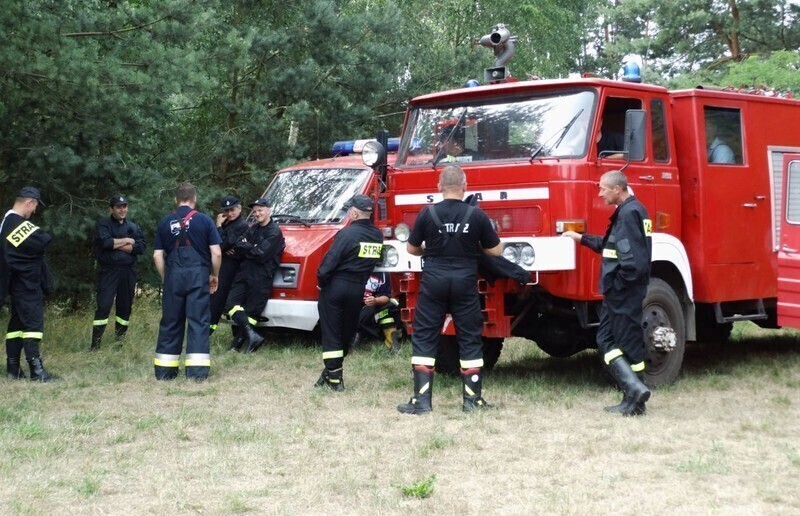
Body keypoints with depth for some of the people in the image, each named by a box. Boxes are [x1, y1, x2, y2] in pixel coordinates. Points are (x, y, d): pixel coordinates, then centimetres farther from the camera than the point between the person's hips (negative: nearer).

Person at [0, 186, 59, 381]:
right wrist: (44, 237, -3)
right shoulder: (18, 224, -19)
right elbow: (43, 242, -24)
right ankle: (37, 371, -14)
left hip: (18, 283, 10)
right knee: (33, 322, -11)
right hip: (27, 283, -10)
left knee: (17, 322, 12)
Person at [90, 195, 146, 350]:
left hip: (128, 271, 4)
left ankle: (120, 338, 21)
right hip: (108, 270, -4)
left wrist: (116, 245, -10)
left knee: (125, 306, 8)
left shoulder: (134, 227, 11)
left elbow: (140, 247, -4)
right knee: (103, 306, -10)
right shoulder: (103, 225, 2)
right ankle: (95, 344, -8)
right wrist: (127, 241, -7)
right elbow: (105, 242, -17)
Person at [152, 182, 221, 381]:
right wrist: (215, 275, 12)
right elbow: (216, 253, -2)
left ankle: (164, 370, 13)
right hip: (198, 275, -2)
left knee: (170, 322, 9)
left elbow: (157, 256, 6)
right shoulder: (204, 220, 1)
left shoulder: (165, 223, 9)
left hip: (173, 276, 2)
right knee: (198, 321, -1)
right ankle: (197, 371, -7)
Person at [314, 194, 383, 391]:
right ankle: (333, 370, 26)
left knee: (331, 332, 2)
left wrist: (321, 282, -3)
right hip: (358, 289, 6)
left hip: (336, 286, -5)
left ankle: (335, 378, 1)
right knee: (347, 332, 17)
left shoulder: (347, 233, -18)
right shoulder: (378, 236, 2)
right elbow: (375, 262, 9)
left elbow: (328, 263, -18)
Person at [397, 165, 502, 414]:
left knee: (424, 338, 6)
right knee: (470, 339, 9)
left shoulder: (428, 213, -4)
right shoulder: (476, 215, -4)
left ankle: (421, 400, 2)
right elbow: (495, 250, 4)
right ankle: (472, 399, 11)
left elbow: (412, 248, 8)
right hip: (465, 282, 0)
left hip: (433, 281, 0)